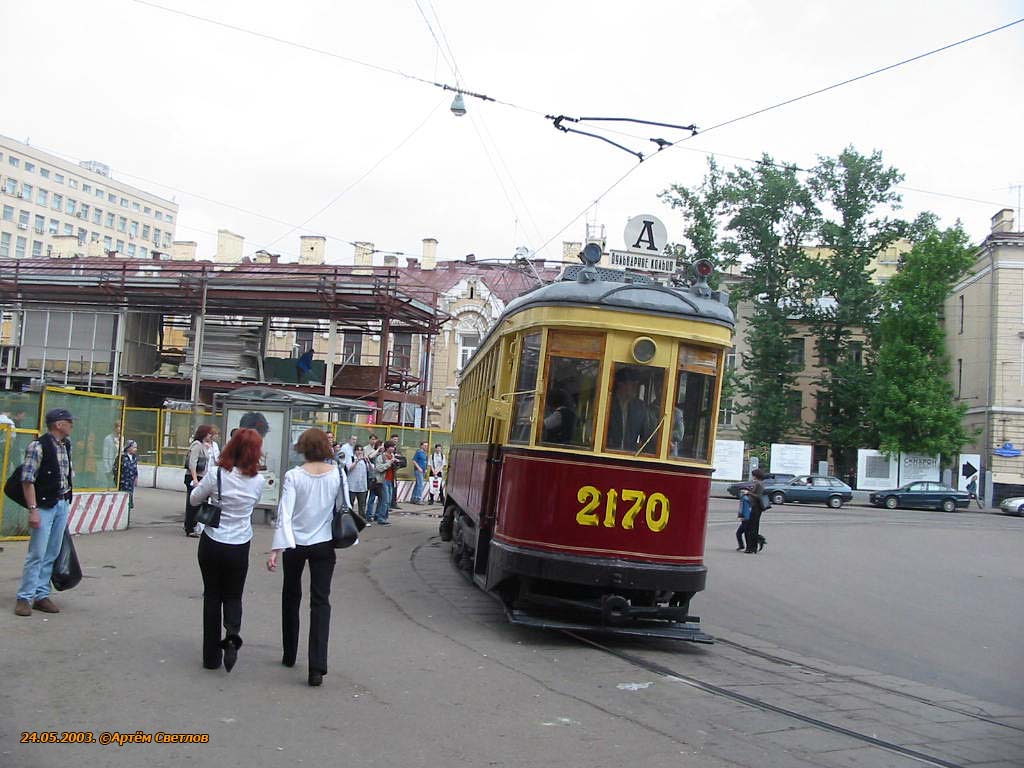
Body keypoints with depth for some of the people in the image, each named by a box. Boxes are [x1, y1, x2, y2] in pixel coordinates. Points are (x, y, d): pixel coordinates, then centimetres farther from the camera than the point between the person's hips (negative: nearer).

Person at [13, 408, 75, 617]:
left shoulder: (66, 445, 9)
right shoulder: (38, 446, -14)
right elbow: (27, 480, -15)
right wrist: (33, 509, -19)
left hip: (62, 504, 7)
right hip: (44, 505, -7)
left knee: (52, 554, 10)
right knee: (37, 554, -5)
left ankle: (41, 595, 17)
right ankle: (24, 598, 3)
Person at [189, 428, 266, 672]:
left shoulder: (216, 474, -14)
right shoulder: (258, 480, -9)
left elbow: (194, 499, 1)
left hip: (212, 544, -1)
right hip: (239, 548, 1)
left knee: (212, 596, 13)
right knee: (233, 597, 16)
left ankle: (211, 655, 16)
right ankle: (232, 636, -13)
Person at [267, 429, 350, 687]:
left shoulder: (293, 476, -12)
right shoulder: (338, 475, -6)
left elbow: (284, 514, -16)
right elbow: (344, 509, 1)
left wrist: (276, 549, -16)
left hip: (295, 543, 0)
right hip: (324, 544, 1)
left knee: (291, 597, 20)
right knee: (321, 602, 1)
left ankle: (289, 655, 31)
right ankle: (317, 667, -10)